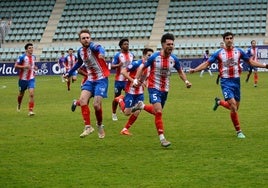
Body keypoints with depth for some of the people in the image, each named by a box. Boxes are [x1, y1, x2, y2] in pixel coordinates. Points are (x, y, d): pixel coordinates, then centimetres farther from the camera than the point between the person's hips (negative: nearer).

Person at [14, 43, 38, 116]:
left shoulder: (33, 57, 4)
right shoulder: (22, 57, -13)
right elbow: (16, 66, -13)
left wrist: (35, 67, 2)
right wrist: (25, 66, -25)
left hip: (31, 79, 3)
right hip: (23, 79, -3)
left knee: (31, 94, -14)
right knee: (21, 94, 14)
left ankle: (30, 111, -14)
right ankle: (19, 105, 45)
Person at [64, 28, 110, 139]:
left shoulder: (92, 46, -15)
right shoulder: (80, 51, 6)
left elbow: (99, 48, -41)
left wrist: (101, 53, -65)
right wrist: (69, 73, 39)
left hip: (101, 79, -6)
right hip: (90, 79, 6)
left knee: (96, 105, -12)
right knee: (82, 99, -16)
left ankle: (100, 126, 16)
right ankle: (88, 127, -11)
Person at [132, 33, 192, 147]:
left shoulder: (174, 59, -4)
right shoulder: (154, 57, -14)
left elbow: (180, 71, 11)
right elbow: (142, 67, -3)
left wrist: (186, 81, -5)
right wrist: (136, 79, -15)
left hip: (165, 89, 5)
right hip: (154, 87, -5)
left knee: (157, 112, 16)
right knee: (158, 112, -18)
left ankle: (141, 106, 44)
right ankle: (162, 138, -11)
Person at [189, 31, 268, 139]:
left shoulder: (239, 51, 5)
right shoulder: (219, 53, 0)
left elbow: (251, 61, 11)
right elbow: (206, 64, 2)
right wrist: (195, 70, -11)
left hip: (236, 81, 3)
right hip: (226, 82, -3)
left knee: (235, 107, 8)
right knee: (233, 107, -13)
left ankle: (219, 102, 39)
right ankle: (238, 131, -1)